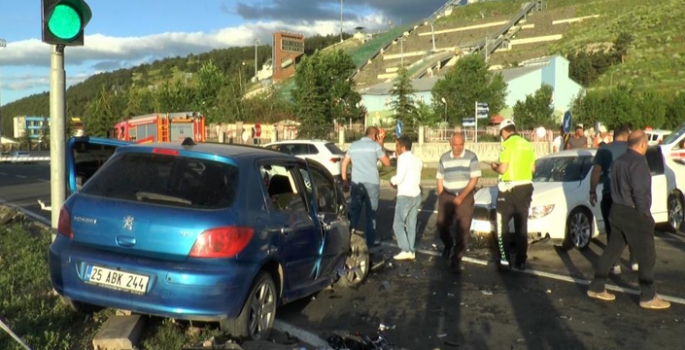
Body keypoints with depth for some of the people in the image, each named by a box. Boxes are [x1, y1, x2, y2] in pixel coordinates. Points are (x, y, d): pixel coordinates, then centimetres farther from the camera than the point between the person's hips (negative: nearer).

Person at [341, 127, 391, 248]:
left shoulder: (353, 145, 11)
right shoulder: (375, 145, -2)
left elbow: (344, 164, 12)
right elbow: (387, 163, 3)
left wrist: (345, 181, 17)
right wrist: (381, 149, 16)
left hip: (356, 183, 3)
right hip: (371, 183, -3)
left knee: (354, 212, 9)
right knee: (371, 213, 6)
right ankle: (370, 241, 10)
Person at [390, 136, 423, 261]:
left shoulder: (403, 158, -11)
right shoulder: (417, 160, 15)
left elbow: (399, 177, -20)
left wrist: (392, 181, 1)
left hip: (405, 196, -8)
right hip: (416, 195, 8)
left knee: (398, 224, -2)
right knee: (411, 224, 10)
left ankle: (406, 250, -8)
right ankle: (411, 251, 11)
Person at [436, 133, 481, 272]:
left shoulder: (471, 157, -5)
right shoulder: (444, 158, 5)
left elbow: (474, 179, -9)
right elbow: (440, 179, 10)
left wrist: (462, 197, -15)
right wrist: (441, 198, 4)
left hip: (465, 197, -3)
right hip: (447, 196, 3)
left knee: (463, 229, -3)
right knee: (441, 225, 4)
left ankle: (456, 259, 8)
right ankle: (448, 245, 35)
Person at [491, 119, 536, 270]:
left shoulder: (508, 144, -12)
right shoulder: (527, 145, 10)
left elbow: (503, 169, -17)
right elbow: (532, 168, 13)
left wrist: (495, 167, 3)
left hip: (510, 189, -6)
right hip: (526, 188, 7)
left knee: (502, 224, 5)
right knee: (521, 226, 9)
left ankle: (505, 259, 2)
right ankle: (521, 261, 12)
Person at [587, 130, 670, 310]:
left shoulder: (618, 160, 10)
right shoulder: (638, 162, -17)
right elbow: (639, 192, -21)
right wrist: (646, 214, -14)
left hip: (617, 211, 9)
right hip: (633, 214, -9)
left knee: (611, 251, 14)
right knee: (647, 257, 3)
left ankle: (597, 288, 19)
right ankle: (648, 297, 10)